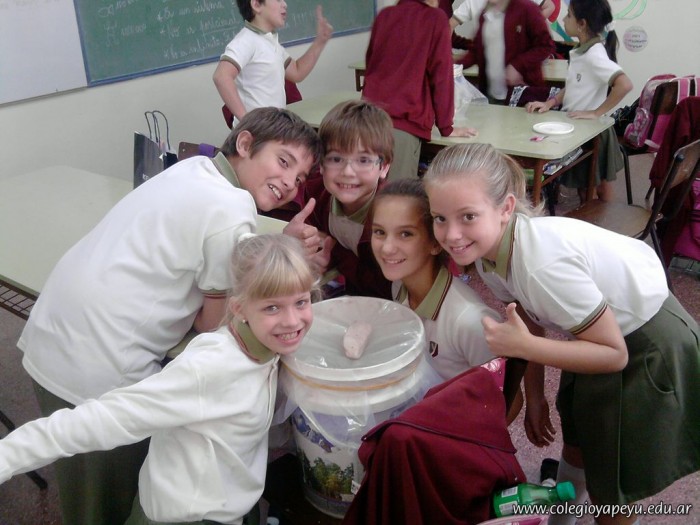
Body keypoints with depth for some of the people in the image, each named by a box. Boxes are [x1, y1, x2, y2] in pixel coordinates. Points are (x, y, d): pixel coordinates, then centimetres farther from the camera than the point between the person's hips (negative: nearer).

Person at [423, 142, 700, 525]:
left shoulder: (543, 262, -40)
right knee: (576, 441, 30)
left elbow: (615, 354, -28)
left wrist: (523, 347, -35)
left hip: (648, 346, -7)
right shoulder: (486, 249, -17)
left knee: (608, 484, 10)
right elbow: (527, 320, -1)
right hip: (600, 324, 7)